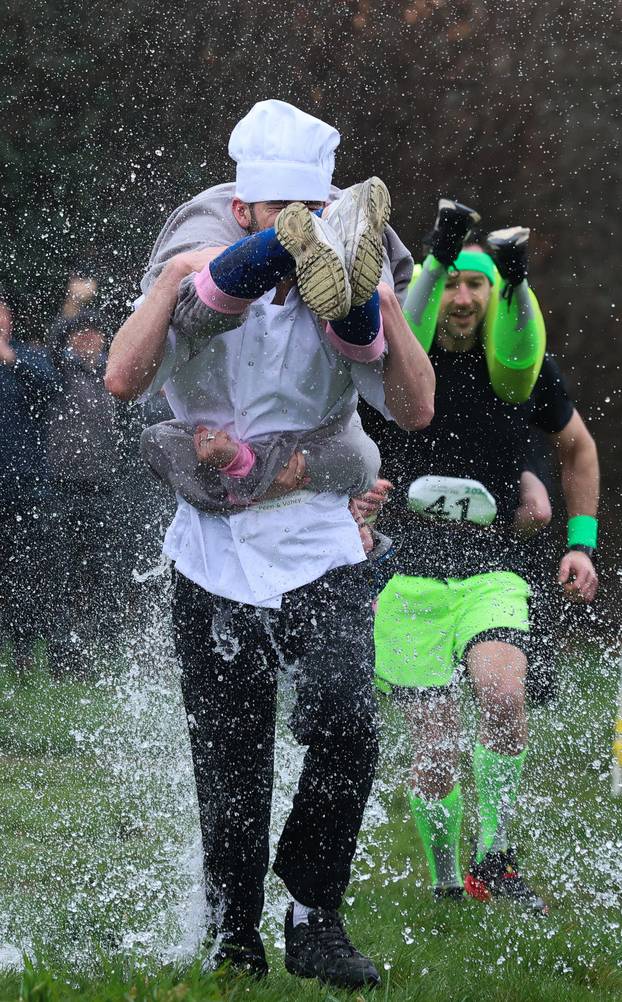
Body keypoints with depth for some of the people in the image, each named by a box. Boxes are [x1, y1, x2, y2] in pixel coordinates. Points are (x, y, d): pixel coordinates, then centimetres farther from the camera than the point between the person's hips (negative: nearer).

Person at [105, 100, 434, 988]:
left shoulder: (337, 301, 1)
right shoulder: (201, 295, -2)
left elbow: (414, 411, -9)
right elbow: (124, 380, -19)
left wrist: (381, 309, -20)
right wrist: (176, 278, -25)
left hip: (323, 555, 1)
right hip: (217, 562, 0)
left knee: (346, 724, -22)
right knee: (231, 776, 1)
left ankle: (314, 919, -7)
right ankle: (233, 941, 21)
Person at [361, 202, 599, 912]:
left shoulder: (524, 366, 1)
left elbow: (578, 448, 19)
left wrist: (580, 543, 12)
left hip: (492, 571, 0)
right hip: (405, 576, 0)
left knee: (501, 691, -29)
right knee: (436, 753, -4)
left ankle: (493, 858, -13)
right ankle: (445, 879, 19)